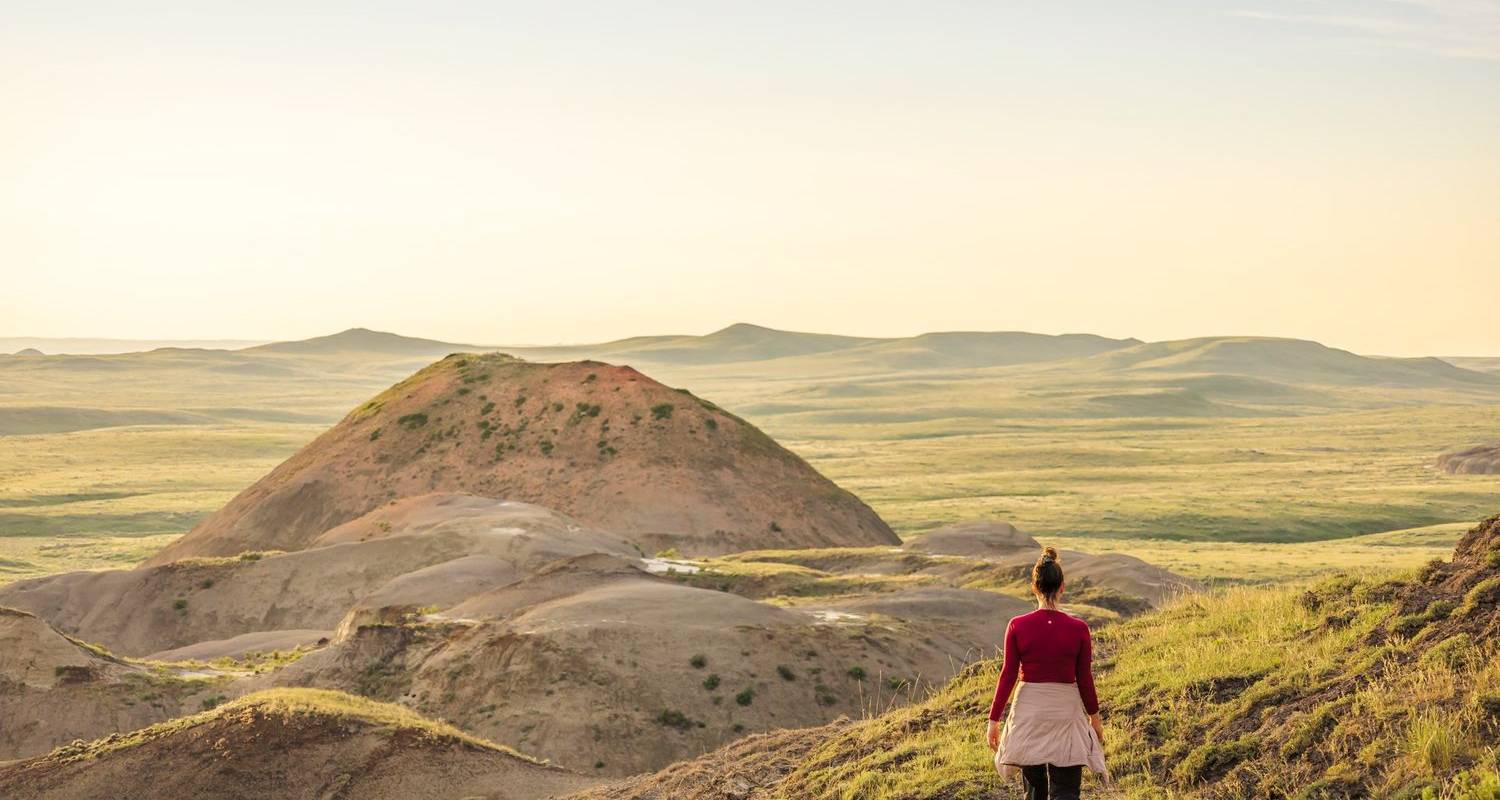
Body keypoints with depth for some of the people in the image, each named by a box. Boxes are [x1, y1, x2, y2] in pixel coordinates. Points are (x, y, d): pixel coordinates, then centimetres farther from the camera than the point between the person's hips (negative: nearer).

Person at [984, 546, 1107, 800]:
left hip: (1028, 711, 1)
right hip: (1066, 712, -1)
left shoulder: (1017, 626, -8)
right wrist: (1095, 717, 13)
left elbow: (1008, 675, -6)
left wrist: (993, 720, 2)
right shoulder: (1078, 629, -8)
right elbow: (1085, 679, -2)